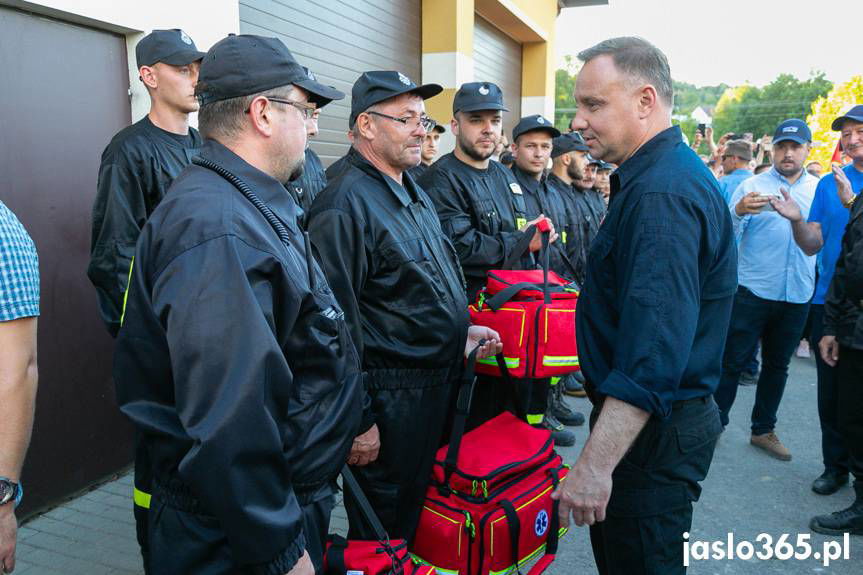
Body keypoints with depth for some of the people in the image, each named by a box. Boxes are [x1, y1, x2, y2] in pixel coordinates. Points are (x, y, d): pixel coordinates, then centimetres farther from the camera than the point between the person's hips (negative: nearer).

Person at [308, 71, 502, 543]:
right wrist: (358, 421, -19)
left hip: (439, 385, 9)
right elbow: (339, 323, -22)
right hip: (392, 402, -9)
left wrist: (461, 329, 11)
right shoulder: (345, 207, -20)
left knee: (426, 511, 25)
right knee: (385, 534, 10)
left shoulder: (415, 194, 12)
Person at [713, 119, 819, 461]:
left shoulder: (820, 189, 8)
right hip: (752, 291, -4)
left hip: (797, 295, 4)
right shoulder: (751, 187, -3)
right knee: (732, 362, 2)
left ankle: (764, 429, 28)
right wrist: (738, 212, -30)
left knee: (777, 365, 14)